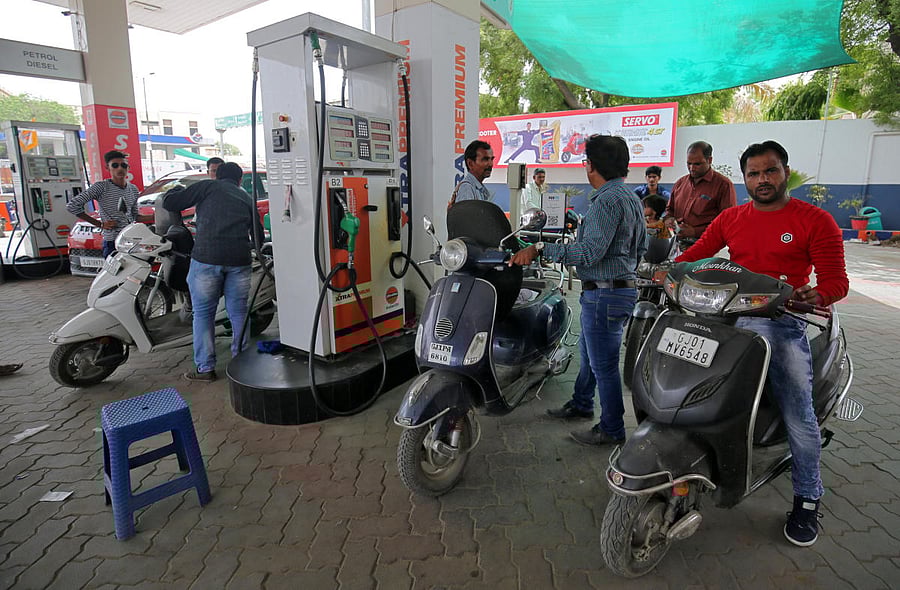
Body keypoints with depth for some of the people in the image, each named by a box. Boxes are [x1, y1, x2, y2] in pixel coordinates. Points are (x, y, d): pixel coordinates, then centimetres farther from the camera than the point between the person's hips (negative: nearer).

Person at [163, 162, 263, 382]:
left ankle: (205, 368, 8)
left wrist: (177, 190, 27)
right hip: (239, 260, 3)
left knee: (203, 313, 6)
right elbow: (258, 234, 22)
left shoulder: (207, 186, 10)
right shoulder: (246, 198, 21)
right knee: (238, 313, 10)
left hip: (206, 258, -3)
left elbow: (169, 203, 7)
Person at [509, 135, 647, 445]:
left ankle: (612, 429, 16)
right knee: (588, 351, 24)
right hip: (624, 287, 11)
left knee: (603, 363, 2)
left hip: (604, 294, -11)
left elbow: (590, 252, -29)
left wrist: (540, 249, -28)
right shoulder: (632, 197, 14)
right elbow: (641, 246, 20)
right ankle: (581, 404, 41)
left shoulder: (607, 200, -20)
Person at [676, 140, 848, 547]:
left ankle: (807, 498, 14)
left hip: (782, 322, -3)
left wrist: (814, 295, -24)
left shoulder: (815, 220, 2)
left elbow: (836, 280, -2)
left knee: (798, 414, -9)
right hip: (730, 315, 3)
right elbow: (695, 254, 9)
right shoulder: (730, 219, 14)